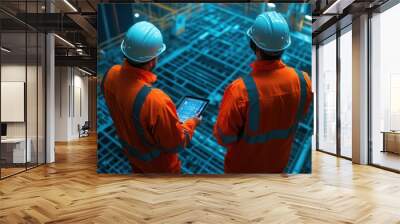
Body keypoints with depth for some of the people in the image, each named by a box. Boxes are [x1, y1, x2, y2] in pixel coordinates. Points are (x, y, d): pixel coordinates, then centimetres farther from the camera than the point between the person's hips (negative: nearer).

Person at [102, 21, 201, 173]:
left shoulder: (111, 75, -24)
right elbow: (175, 144, -27)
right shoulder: (156, 101, -45)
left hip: (130, 149, 6)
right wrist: (191, 123, -11)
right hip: (157, 163, -5)